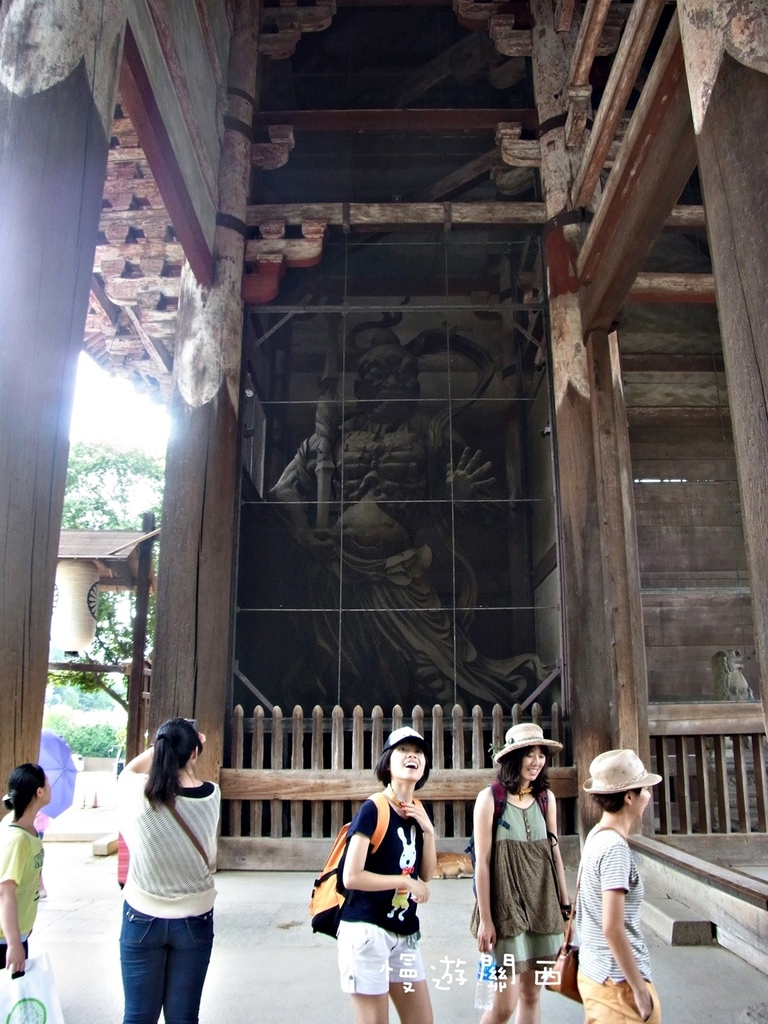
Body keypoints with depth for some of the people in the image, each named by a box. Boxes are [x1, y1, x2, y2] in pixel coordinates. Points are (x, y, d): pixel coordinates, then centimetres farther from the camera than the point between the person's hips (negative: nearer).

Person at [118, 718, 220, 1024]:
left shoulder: (136, 792, -17)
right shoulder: (211, 797, -14)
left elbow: (130, 769, 6)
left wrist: (164, 744, 9)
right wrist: (191, 745, 12)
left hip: (142, 918, 0)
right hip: (194, 919, 0)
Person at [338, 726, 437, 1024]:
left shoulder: (418, 812, 6)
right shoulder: (373, 809, -17)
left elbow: (426, 875, 8)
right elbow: (351, 877, -21)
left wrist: (428, 830, -6)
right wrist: (405, 881, -14)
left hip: (404, 933, 8)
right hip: (366, 931, -7)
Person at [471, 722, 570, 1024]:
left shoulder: (545, 797, 3)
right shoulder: (491, 798, -12)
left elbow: (554, 851, 10)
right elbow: (482, 862, -11)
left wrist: (564, 903, 10)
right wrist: (485, 918, -10)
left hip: (541, 903, 5)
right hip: (506, 904, -5)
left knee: (532, 993, 13)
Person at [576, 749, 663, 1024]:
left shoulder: (596, 836, 4)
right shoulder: (615, 848, -23)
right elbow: (612, 929, -24)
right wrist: (640, 988, -16)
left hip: (594, 972, 8)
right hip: (618, 981, -8)